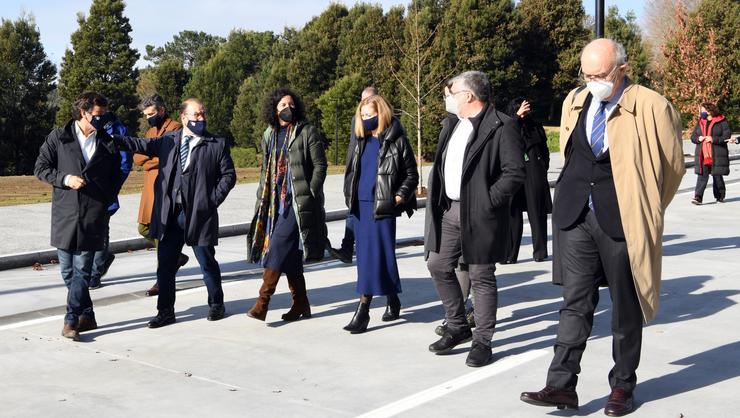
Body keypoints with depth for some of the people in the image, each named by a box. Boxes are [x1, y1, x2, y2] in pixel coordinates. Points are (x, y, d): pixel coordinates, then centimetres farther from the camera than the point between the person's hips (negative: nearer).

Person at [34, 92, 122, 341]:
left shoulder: (108, 143, 8)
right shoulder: (58, 137, 4)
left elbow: (116, 177, 17)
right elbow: (41, 168, 5)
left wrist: (107, 201, 4)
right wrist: (65, 179, -10)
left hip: (94, 216, -1)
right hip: (64, 214, 1)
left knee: (82, 270, -5)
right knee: (68, 270, 6)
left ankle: (71, 321, 0)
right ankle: (86, 315, 20)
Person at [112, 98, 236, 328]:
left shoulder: (217, 144, 2)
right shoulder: (168, 140, 10)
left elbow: (228, 174, 1)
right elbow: (143, 145, 2)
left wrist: (214, 198, -8)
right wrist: (112, 139, -11)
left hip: (199, 214, -3)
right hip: (169, 214, 3)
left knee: (207, 262, 7)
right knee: (165, 264, 7)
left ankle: (216, 305, 26)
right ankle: (165, 311, 18)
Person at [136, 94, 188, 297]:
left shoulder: (175, 128, -5)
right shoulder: (151, 131, 21)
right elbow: (137, 158, 9)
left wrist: (148, 160, -5)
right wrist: (154, 154, -10)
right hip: (150, 188, 9)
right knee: (145, 229, 11)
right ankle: (176, 257, 29)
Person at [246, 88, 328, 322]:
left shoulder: (307, 132, -2)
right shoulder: (269, 135, 15)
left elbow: (320, 166, -4)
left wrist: (309, 194, -12)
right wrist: (262, 200, 14)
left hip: (298, 202, -6)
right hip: (276, 203, 6)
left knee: (278, 246, -15)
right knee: (290, 254, 8)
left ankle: (262, 302, -14)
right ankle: (301, 304, 18)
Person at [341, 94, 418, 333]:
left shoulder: (396, 141, -4)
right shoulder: (361, 141, 13)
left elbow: (411, 175, -1)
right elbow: (350, 170, 22)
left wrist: (399, 198, -11)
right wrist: (349, 195, 12)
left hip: (382, 207, -6)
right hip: (360, 206, 7)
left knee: (375, 256, -6)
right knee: (365, 255, 9)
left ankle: (362, 311, 0)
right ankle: (392, 300, 24)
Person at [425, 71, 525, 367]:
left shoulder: (501, 126, -12)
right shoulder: (451, 123, 14)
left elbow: (515, 173, -16)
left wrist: (487, 203, -18)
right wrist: (436, 201, 9)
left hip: (478, 215, -8)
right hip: (450, 210, 8)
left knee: (481, 277, 1)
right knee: (438, 266, 11)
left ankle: (482, 341, 14)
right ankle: (458, 327, 28)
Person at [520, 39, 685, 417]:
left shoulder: (652, 108, -8)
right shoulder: (574, 102, 8)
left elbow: (672, 166, 1)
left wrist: (646, 212, 8)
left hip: (622, 220, -4)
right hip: (576, 216, 4)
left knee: (626, 306, 9)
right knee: (575, 301, 2)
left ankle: (623, 386, 22)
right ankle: (561, 385, 2)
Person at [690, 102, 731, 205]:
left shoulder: (722, 122, -2)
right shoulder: (700, 122, 14)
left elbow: (727, 136, -8)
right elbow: (693, 136, 15)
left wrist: (714, 139, -19)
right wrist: (698, 138, -7)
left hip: (717, 155, -3)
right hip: (702, 155, 4)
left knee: (717, 176, 5)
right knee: (702, 176, -5)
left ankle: (720, 196, 20)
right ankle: (698, 197, -10)